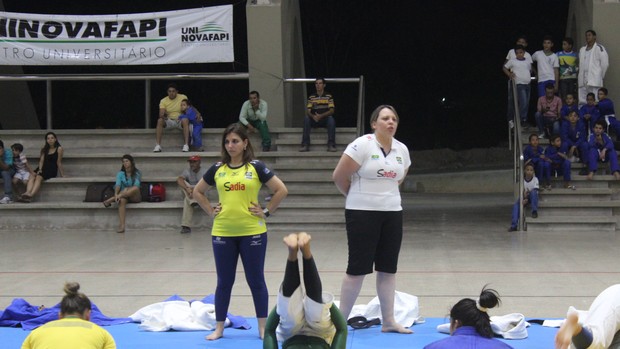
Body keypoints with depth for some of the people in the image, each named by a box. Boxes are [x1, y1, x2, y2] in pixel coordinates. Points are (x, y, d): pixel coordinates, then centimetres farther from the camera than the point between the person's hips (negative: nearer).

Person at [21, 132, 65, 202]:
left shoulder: (59, 149, 2)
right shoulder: (44, 149, 17)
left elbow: (59, 162, 0)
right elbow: (41, 160, 6)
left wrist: (62, 175, -2)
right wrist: (40, 169, -11)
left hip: (52, 170, -5)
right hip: (43, 168, 5)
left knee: (39, 177, -33)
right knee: (32, 176, -27)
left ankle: (31, 195, -54)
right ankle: (28, 193, -50)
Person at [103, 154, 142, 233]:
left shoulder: (137, 173, 1)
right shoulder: (120, 174, 8)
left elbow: (136, 185, -15)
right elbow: (118, 185, -8)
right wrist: (116, 194, -30)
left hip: (134, 197, -1)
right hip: (124, 195, 1)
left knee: (135, 188, -37)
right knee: (122, 200, -38)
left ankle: (111, 200, -36)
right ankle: (121, 226, -52)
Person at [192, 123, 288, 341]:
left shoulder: (256, 167, -2)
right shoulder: (217, 169, 5)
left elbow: (281, 190, -2)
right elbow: (198, 192, 17)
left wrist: (266, 212, -4)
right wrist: (210, 211, 7)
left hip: (252, 233, -2)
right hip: (222, 233, 2)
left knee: (256, 280, 5)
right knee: (224, 281, 8)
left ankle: (263, 327, 13)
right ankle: (219, 328, 16)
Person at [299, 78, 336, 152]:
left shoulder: (329, 96, 3)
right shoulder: (311, 97, 9)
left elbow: (331, 110, -6)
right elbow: (308, 111, 0)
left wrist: (321, 116, -24)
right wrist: (313, 116, -24)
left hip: (325, 119, -1)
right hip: (314, 121, 1)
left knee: (331, 118, -34)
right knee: (306, 118, -29)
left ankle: (331, 145, -37)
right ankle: (305, 145, -34)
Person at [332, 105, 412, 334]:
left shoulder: (402, 150, 7)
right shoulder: (362, 145, -12)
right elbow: (339, 177, -8)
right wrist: (358, 197, 7)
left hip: (392, 214, 6)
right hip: (362, 214, -6)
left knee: (388, 268, 8)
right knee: (358, 267, -3)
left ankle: (389, 321, 15)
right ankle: (341, 320, 6)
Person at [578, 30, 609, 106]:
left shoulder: (599, 48, -1)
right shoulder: (582, 50, 20)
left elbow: (605, 63, -4)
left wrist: (600, 76, 0)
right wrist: (579, 76, 13)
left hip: (594, 81, -7)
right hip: (583, 81, 7)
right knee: (582, 102, 2)